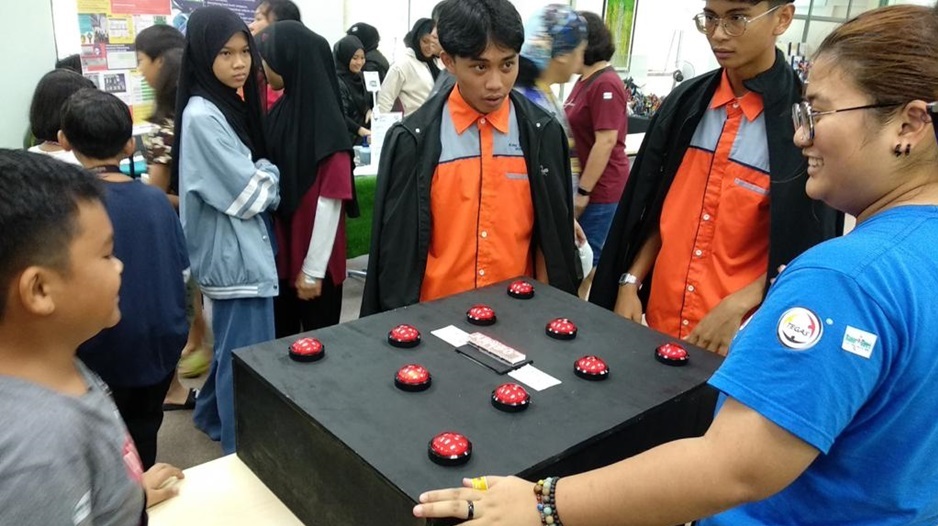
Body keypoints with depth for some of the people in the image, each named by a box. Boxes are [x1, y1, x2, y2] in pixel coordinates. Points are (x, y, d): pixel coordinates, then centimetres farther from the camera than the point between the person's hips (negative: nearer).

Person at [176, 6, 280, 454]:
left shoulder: (231, 104, 9)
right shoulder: (202, 116, -19)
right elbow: (249, 194, -19)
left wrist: (262, 176, -1)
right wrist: (270, 174, -1)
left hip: (246, 247, 9)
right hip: (233, 253, -9)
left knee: (233, 346, 22)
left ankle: (212, 415, 42)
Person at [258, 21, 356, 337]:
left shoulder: (324, 124, -18)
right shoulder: (282, 110, 3)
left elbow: (330, 200, -19)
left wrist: (313, 270, -16)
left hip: (314, 262, -7)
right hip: (280, 251, 7)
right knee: (281, 334, 20)